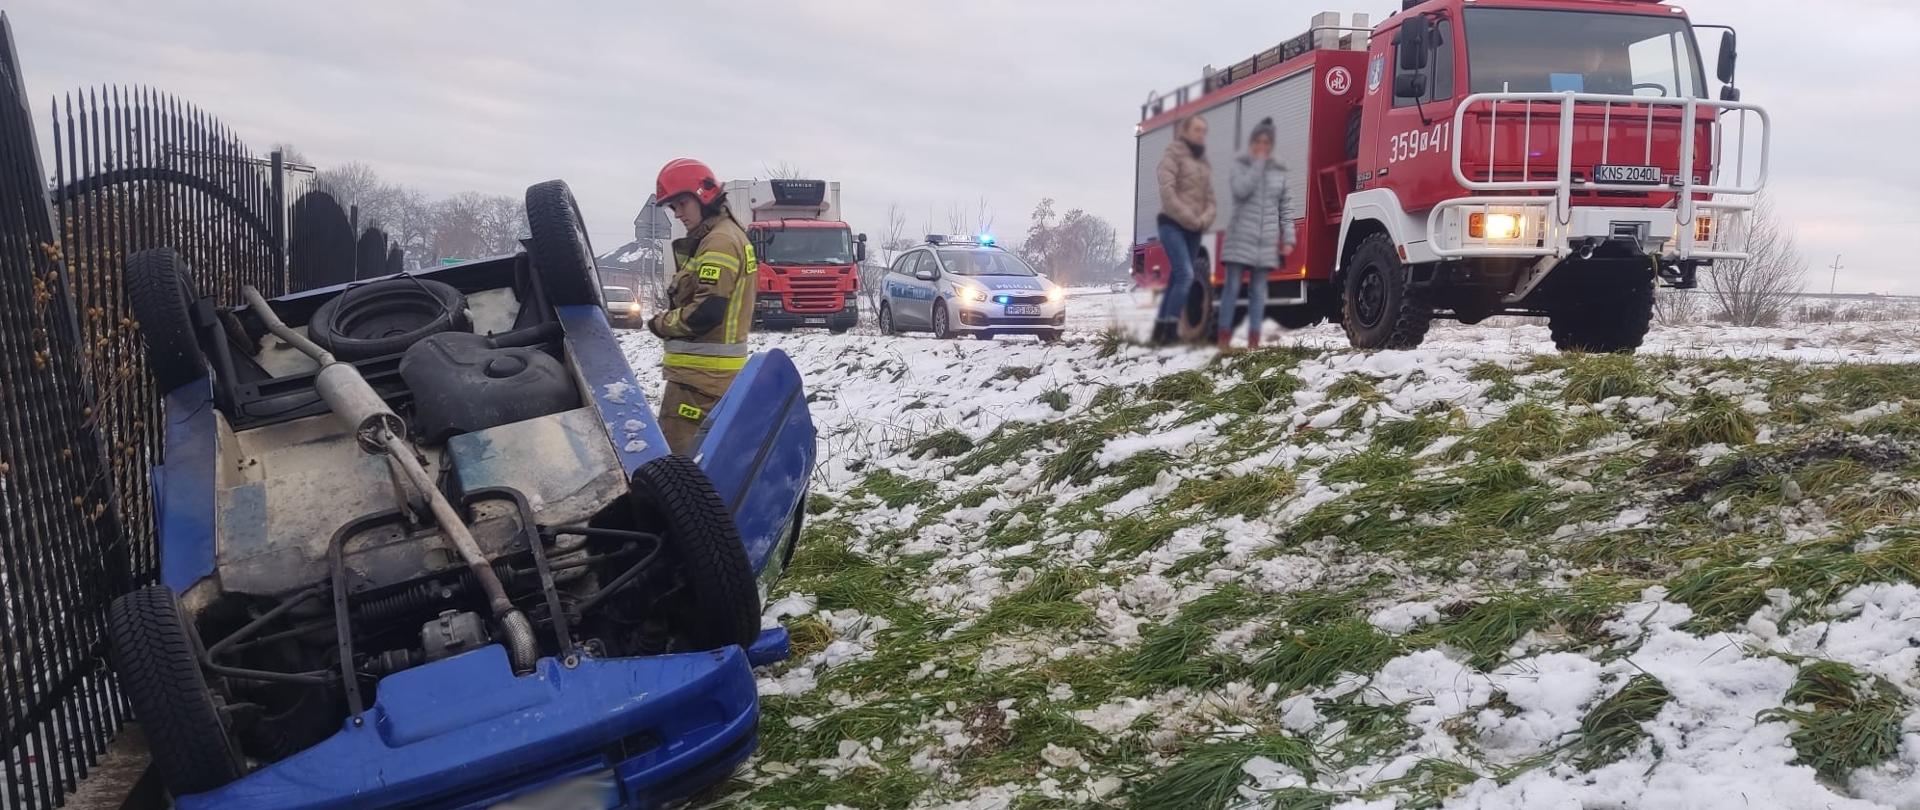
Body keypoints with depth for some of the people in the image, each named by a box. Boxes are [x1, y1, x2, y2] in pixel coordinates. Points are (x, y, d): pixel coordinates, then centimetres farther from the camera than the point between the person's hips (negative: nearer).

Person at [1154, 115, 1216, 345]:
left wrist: (1204, 220, -7)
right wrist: (1190, 219, -15)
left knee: (1176, 279, 6)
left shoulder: (1204, 163, 18)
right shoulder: (1173, 155, -2)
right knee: (1185, 274, -21)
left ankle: (1161, 329, 10)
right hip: (1173, 225, -7)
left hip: (1194, 230, 7)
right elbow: (1167, 191, -13)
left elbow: (1210, 199, 13)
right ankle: (1170, 327, -22)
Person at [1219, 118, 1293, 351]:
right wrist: (1258, 163, -10)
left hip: (1267, 241, 3)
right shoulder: (1240, 165, 4)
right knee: (1233, 287, -4)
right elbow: (1241, 189, -16)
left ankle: (1254, 340, 5)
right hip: (1240, 237, -2)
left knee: (1259, 290, 3)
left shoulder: (1279, 172, 11)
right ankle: (1224, 337, 0)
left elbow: (1284, 209, 11)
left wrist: (1288, 239, 5)